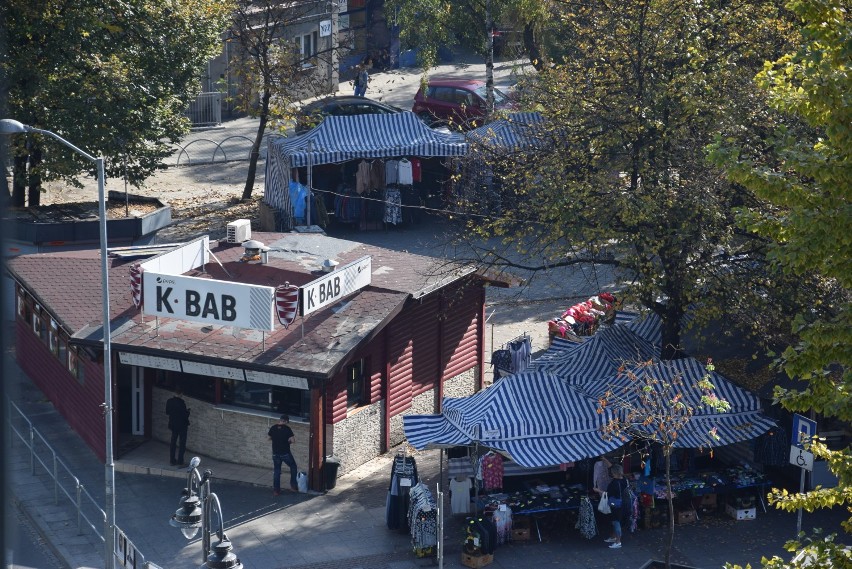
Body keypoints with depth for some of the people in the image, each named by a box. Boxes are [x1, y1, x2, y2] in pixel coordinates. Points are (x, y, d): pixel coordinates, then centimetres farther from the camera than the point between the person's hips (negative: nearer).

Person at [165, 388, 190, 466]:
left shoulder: (169, 401, -1)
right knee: (182, 444, 1)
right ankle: (180, 462, 0)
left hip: (173, 425, 6)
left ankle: (172, 460, 18)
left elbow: (167, 412, 9)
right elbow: (185, 414, -18)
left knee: (173, 443, 15)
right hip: (182, 425, -6)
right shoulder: (181, 402, -20)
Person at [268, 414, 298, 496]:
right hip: (285, 453, -3)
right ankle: (293, 485, 16)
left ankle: (276, 490, 9)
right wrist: (287, 441, 6)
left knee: (276, 471, 11)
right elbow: (292, 440, -14)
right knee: (293, 467, 18)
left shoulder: (273, 428, -2)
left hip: (275, 453, 3)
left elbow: (269, 437, 10)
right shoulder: (287, 429, -12)